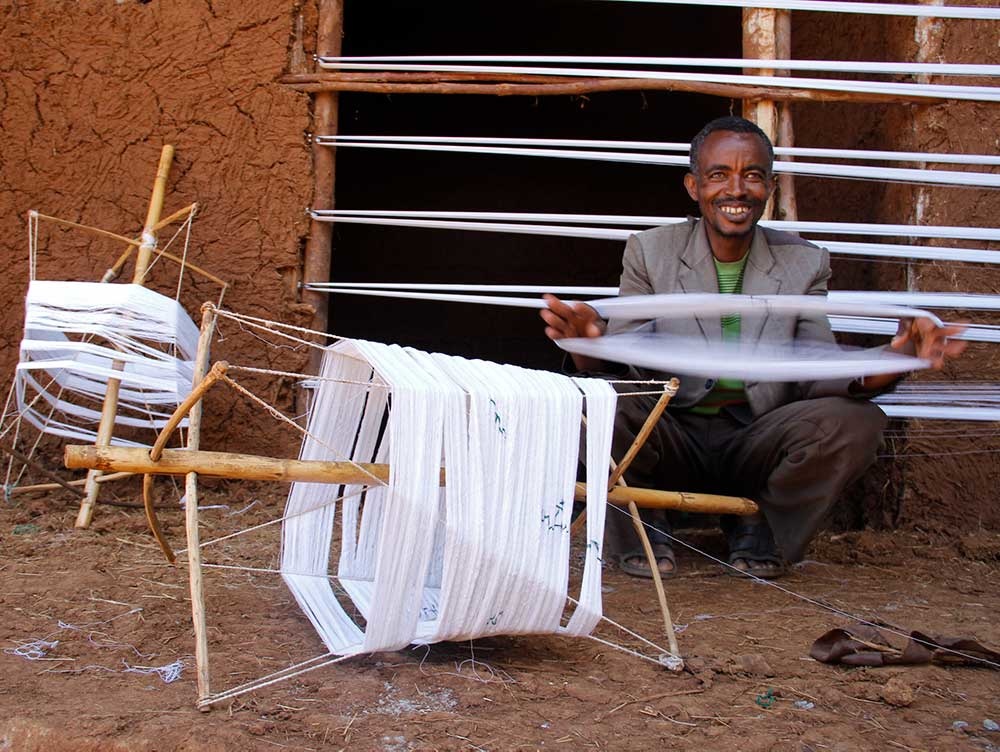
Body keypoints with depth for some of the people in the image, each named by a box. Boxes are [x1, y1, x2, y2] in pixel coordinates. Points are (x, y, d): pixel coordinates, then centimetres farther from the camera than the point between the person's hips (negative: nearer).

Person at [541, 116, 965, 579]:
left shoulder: (804, 263, 3)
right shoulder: (649, 252, 0)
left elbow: (816, 377, -5)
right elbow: (624, 364, -8)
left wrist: (887, 366, -27)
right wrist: (590, 345, -34)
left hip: (754, 445, 2)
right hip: (671, 439, -1)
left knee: (858, 421, -25)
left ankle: (758, 528, 2)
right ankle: (641, 531, -2)